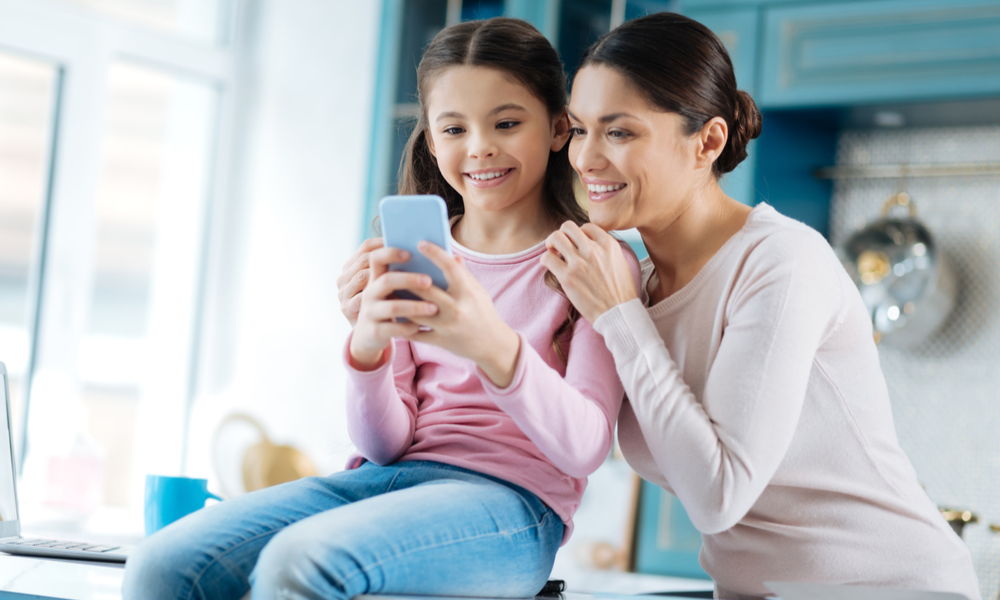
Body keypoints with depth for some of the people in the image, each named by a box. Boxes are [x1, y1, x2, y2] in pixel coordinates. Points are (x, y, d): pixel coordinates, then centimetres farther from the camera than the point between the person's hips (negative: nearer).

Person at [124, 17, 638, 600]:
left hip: (511, 499, -4)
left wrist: (495, 347, -30)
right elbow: (388, 445, 8)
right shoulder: (413, 260, 14)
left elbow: (586, 449, -11)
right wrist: (367, 349, -15)